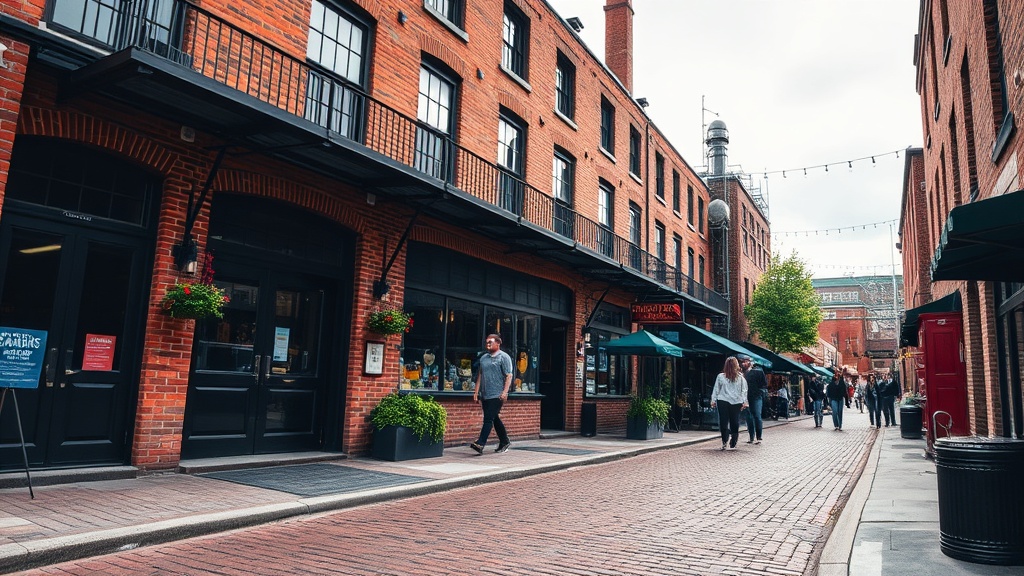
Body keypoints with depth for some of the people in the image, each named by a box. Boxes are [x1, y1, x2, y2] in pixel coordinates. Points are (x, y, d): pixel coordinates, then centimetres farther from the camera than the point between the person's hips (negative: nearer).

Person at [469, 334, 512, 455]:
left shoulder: (504, 357, -4)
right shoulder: (483, 358, 16)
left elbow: (509, 376, -10)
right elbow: (480, 375, 19)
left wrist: (505, 392, -19)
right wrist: (476, 391, 12)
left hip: (496, 395, -7)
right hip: (485, 394, 7)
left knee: (488, 419, -11)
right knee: (495, 419, 14)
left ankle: (480, 444, -16)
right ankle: (504, 442, 26)